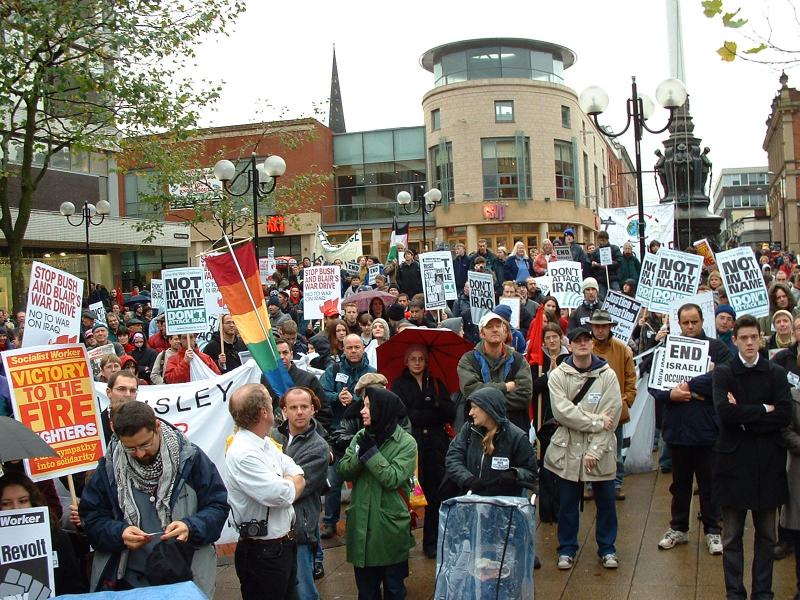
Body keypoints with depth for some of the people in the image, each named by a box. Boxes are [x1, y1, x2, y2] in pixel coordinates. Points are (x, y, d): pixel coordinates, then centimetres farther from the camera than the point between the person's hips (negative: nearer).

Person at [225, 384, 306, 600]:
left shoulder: (266, 443, 6)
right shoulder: (243, 454, -24)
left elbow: (300, 479, 4)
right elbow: (284, 495, -25)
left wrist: (285, 484, -15)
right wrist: (291, 483, -4)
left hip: (285, 546, 9)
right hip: (262, 554, -9)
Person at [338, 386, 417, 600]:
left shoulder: (406, 443, -10)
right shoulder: (361, 436, 4)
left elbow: (393, 479, -19)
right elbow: (344, 471, -2)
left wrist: (371, 452, -20)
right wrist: (360, 454, -18)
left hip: (391, 526, -4)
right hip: (361, 524, 4)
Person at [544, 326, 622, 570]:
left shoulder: (607, 375, -3)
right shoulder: (558, 375, -2)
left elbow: (611, 417, -8)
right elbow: (562, 412, -13)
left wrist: (595, 450, -14)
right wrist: (595, 421, -16)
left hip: (600, 449, 0)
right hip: (568, 449, 0)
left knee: (606, 500, 9)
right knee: (567, 502, 8)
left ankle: (607, 548, 26)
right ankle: (567, 549, 23)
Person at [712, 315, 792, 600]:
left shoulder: (776, 373, 3)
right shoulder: (723, 373, -2)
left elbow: (785, 416, -9)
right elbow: (725, 412, -17)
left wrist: (744, 417, -14)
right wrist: (763, 410, -12)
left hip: (768, 463, 2)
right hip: (734, 461, -2)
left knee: (767, 535, 11)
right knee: (732, 535, 6)